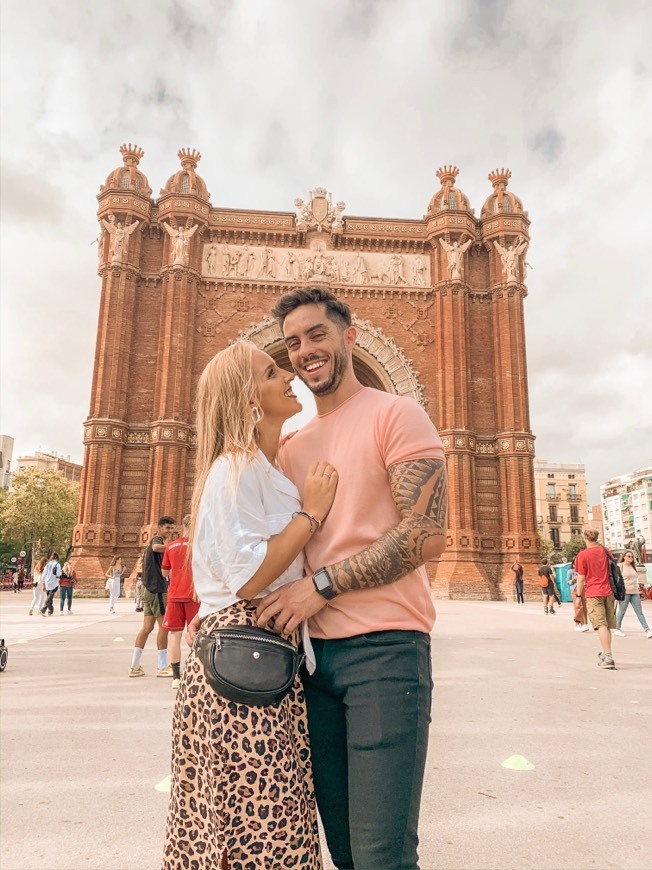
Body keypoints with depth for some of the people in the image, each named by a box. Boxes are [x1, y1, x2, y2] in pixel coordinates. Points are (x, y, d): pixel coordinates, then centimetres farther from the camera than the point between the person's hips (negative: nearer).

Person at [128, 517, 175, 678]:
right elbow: (156, 548, -36)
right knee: (163, 626, -4)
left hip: (149, 588, 10)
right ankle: (162, 667, 2)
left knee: (147, 627, 10)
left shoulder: (153, 541, 21)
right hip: (157, 588, -10)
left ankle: (135, 666, 13)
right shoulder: (157, 539, -9)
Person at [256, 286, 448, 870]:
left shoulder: (395, 415, -4)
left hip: (384, 646, -6)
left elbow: (427, 535, -14)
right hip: (312, 650, 6)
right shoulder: (293, 445, 16)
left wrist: (321, 585, -16)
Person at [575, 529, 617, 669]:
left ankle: (608, 658, -13)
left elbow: (581, 579, -7)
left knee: (601, 625, -7)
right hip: (608, 592, 5)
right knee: (607, 626, 13)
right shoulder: (605, 551, 7)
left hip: (593, 594, -5)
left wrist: (579, 596, 2)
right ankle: (605, 654, 24)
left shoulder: (582, 555, -8)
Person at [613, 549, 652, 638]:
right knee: (622, 611, 0)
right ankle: (617, 630, 11)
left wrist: (637, 589, 19)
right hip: (624, 592, -6)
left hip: (635, 592, 6)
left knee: (639, 612, 1)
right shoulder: (620, 566, -4)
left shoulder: (633, 567, 17)